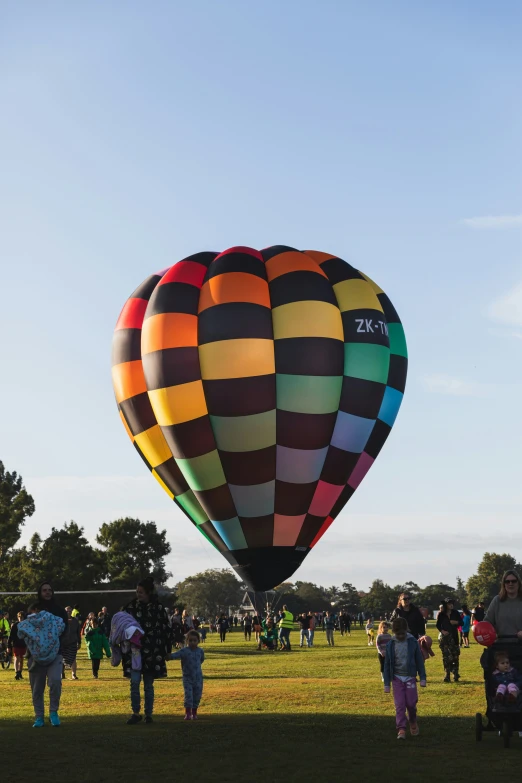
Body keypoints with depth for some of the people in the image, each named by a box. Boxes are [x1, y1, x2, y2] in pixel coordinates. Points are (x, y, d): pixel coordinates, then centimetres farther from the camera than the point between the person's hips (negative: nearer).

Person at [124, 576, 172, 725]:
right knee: (135, 682, -9)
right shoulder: (131, 607, 2)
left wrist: (166, 650, 1)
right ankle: (136, 713, 2)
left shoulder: (158, 608, -2)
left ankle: (148, 714, 16)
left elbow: (166, 630, 2)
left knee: (148, 685, 7)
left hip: (152, 652, -1)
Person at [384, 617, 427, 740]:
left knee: (411, 703, 1)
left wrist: (422, 678, 1)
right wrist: (387, 684, 4)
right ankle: (401, 729, -1)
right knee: (399, 704, -4)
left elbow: (419, 661, 3)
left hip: (410, 677, -1)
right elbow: (387, 664, 5)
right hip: (397, 678, 1)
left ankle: (413, 723, 28)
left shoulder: (413, 642, -3)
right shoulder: (391, 645, 0)